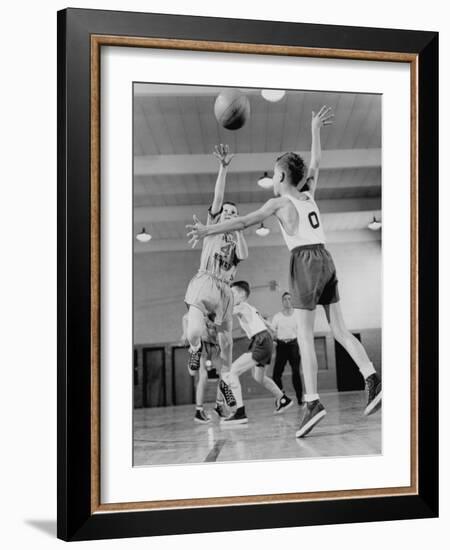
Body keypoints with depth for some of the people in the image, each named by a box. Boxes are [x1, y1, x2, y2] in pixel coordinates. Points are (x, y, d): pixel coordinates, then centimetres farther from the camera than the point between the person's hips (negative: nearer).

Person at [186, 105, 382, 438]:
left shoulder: (279, 202, -1)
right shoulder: (308, 195, 16)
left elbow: (243, 222, -10)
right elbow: (315, 165, 33)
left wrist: (207, 231, -12)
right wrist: (316, 130, 44)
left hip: (305, 263, -6)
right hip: (326, 261, 6)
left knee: (305, 337, -7)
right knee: (339, 328, 7)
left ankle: (313, 403, -12)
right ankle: (373, 379, -5)